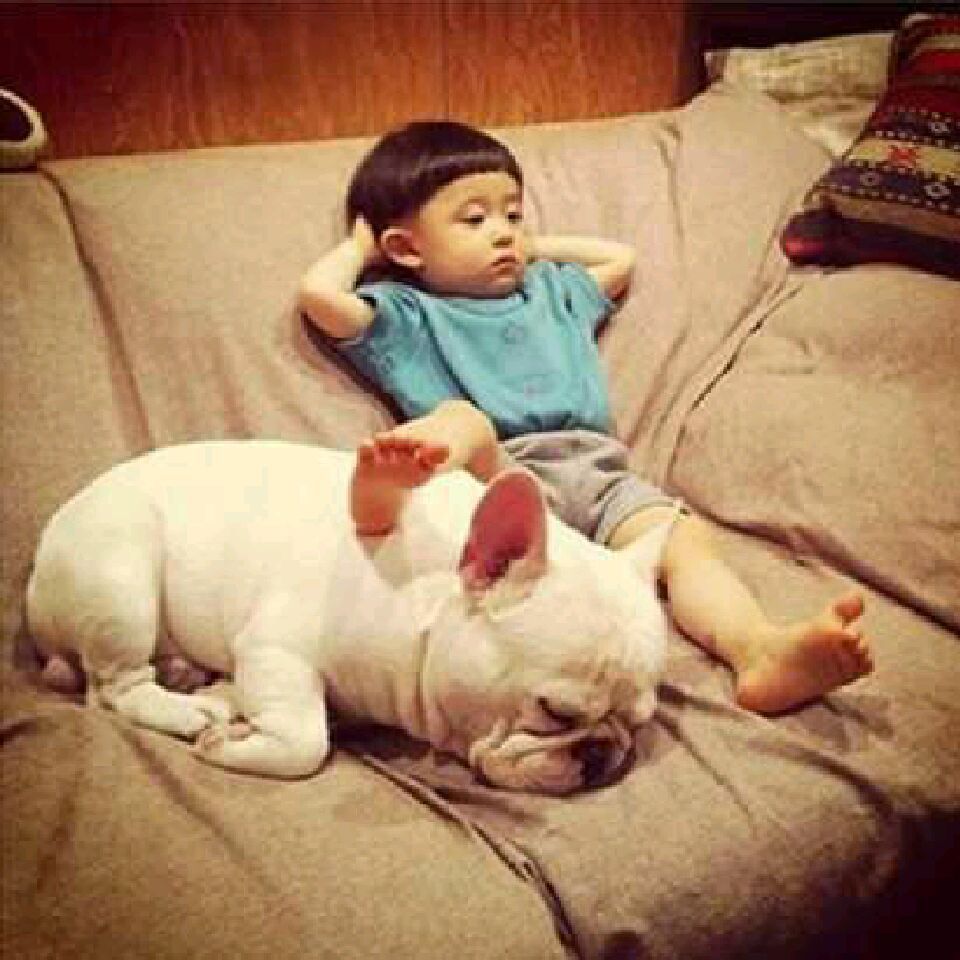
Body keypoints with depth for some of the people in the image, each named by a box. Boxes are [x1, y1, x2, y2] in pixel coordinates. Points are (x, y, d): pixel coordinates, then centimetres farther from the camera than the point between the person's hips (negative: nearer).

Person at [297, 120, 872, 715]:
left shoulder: (550, 289, 37)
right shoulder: (409, 315, 18)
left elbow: (621, 259, 50)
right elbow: (319, 294, 4)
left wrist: (536, 248, 44)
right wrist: (359, 246, 24)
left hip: (596, 470, 5)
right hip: (500, 472, -5)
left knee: (687, 537, -22)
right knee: (461, 419, -38)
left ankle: (765, 652, -46)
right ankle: (383, 493, -71)